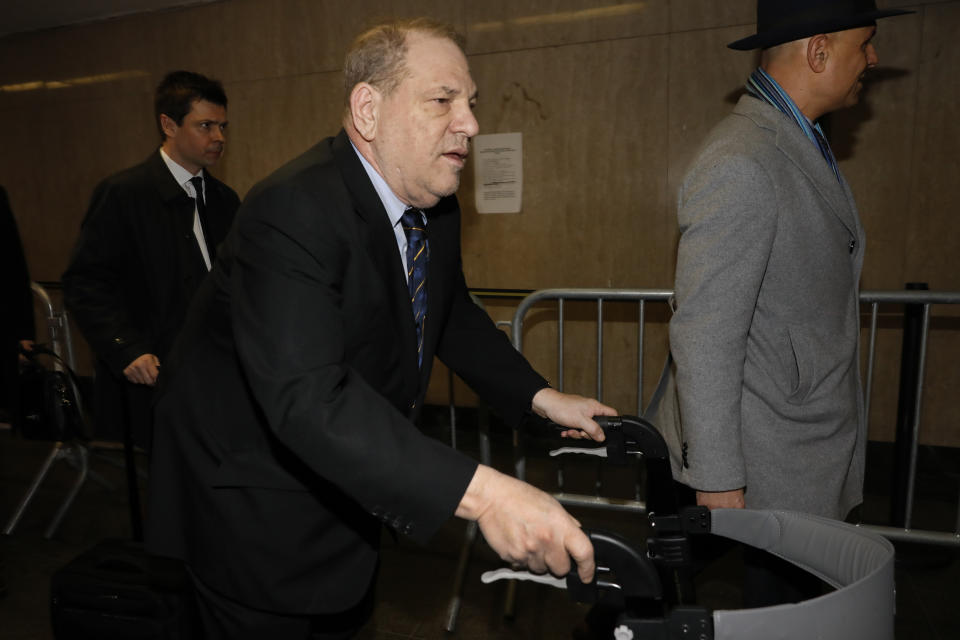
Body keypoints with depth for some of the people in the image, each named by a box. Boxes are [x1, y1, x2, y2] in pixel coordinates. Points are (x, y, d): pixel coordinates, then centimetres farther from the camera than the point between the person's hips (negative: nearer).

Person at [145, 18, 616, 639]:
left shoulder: (436, 206, -3)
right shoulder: (292, 211, -31)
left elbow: (452, 313, 11)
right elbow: (307, 398, -42)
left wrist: (540, 396, 1)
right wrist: (480, 491, -48)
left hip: (345, 485, 8)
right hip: (255, 495, -7)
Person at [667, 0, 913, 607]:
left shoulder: (804, 144, 10)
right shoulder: (739, 167, -23)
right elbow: (704, 338, -24)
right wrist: (717, 480, -20)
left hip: (827, 446, 9)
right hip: (778, 465, -9)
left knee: (808, 594, 21)